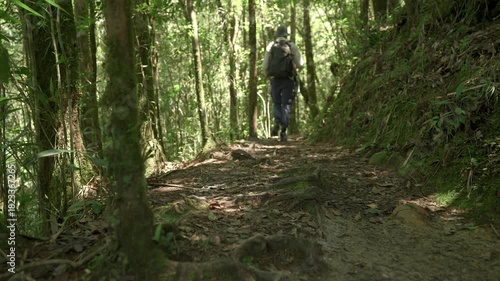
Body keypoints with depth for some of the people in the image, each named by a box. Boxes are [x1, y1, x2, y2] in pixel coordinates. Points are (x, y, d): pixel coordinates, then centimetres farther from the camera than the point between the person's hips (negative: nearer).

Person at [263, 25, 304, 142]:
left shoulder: (270, 46, 4)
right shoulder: (292, 46, 0)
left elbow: (265, 66, 1)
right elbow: (300, 64, -4)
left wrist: (268, 75, 21)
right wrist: (295, 66, 19)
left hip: (275, 79, 1)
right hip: (288, 80, -1)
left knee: (276, 103, 17)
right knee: (286, 105, 5)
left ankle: (277, 124, -5)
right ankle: (283, 131, -2)